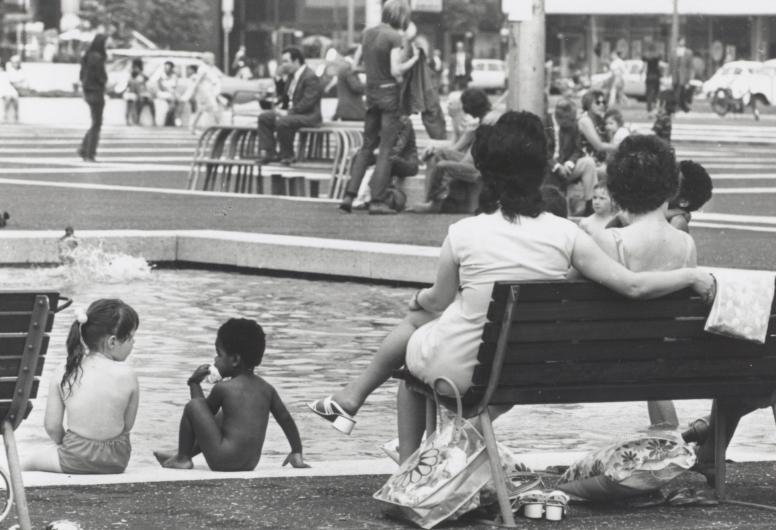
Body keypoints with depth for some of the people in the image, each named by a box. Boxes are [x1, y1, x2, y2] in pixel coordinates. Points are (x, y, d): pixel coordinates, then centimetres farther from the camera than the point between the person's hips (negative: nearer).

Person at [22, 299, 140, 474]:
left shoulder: (64, 373, -10)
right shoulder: (127, 375, -14)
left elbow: (52, 427, -6)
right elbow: (128, 424, -5)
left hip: (76, 460, -1)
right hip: (116, 462, 1)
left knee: (26, 465, 26)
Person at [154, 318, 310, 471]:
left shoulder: (223, 388, -9)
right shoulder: (266, 389, 6)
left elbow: (204, 412, 9)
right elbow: (286, 420, 8)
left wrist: (194, 383, 21)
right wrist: (297, 453, 17)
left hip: (223, 462, -7)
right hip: (251, 464, 7)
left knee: (192, 407, 0)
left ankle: (182, 458, 11)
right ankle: (185, 453, 47)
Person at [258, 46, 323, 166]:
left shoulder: (311, 78, -18)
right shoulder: (291, 76, 12)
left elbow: (307, 103, -24)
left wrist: (287, 113, -25)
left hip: (309, 116, -10)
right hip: (292, 112, 10)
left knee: (282, 122, -34)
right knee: (264, 117, 4)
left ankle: (287, 156, -15)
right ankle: (270, 153, -1)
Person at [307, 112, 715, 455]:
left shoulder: (464, 233, -17)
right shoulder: (565, 235, -13)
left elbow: (441, 302, -1)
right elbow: (633, 287, -14)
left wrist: (419, 298, 23)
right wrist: (691, 277, 1)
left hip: (458, 369, -3)